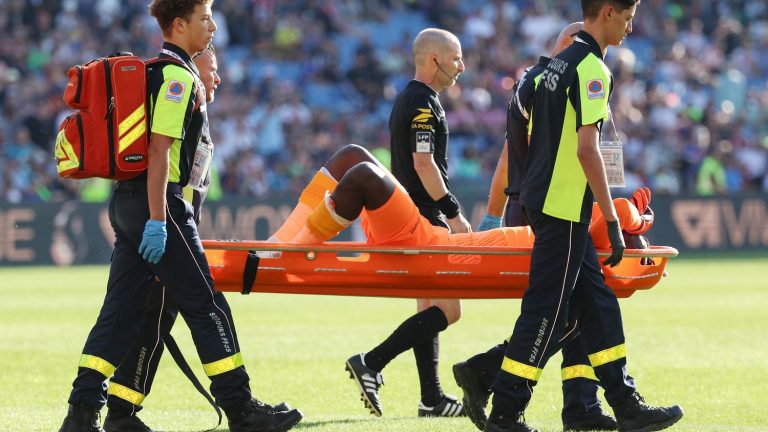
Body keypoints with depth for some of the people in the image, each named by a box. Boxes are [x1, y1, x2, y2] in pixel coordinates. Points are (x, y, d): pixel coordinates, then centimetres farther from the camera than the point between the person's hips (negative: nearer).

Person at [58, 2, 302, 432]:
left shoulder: (157, 72, 19)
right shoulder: (178, 77, -11)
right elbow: (159, 149, -19)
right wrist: (157, 220, -22)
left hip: (127, 204, 10)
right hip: (158, 205, -10)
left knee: (121, 311, 6)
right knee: (207, 307, -3)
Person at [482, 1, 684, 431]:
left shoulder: (559, 64, 15)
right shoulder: (592, 68, -15)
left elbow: (534, 136, 21)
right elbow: (587, 149, -21)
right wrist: (612, 221, -19)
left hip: (544, 199, 10)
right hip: (566, 209, -10)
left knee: (597, 303, 13)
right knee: (547, 311, -6)